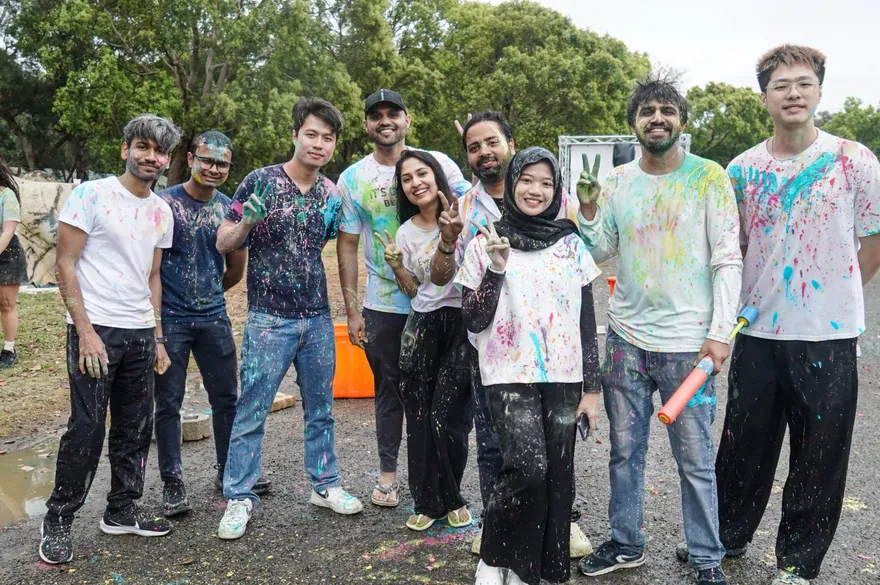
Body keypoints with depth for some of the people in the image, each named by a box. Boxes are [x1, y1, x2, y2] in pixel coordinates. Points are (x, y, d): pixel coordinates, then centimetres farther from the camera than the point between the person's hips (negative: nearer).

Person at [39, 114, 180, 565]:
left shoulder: (162, 212, 11)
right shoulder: (92, 194, -7)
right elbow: (65, 265, -9)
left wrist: (157, 337, 14)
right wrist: (86, 332, -14)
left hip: (141, 334, 6)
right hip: (95, 329, -6)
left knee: (136, 429, 11)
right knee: (87, 429, -4)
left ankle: (121, 511, 27)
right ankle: (57, 521, 15)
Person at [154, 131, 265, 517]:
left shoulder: (230, 209, 6)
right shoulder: (164, 203, -8)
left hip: (214, 317, 4)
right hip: (170, 318, -4)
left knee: (226, 398, 11)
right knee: (169, 403, 5)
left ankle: (230, 472, 27)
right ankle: (172, 482, 18)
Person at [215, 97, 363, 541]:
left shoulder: (332, 195, 5)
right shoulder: (261, 181, -7)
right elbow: (223, 244, -5)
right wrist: (247, 222, -24)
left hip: (318, 319, 5)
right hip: (269, 320, -4)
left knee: (320, 409, 14)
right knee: (251, 412, 0)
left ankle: (324, 485, 28)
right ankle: (239, 498, 13)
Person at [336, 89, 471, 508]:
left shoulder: (437, 163, -2)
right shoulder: (353, 178, 3)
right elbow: (347, 245, 4)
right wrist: (351, 309, 0)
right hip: (382, 305, 1)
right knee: (389, 390, 12)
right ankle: (387, 472, 27)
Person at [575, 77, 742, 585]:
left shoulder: (708, 177, -4)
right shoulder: (617, 182, 6)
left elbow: (728, 259, -6)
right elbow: (600, 252, 10)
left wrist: (720, 332, -13)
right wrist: (588, 209, -6)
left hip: (688, 344, -3)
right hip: (626, 339, 4)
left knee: (696, 461, 5)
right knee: (625, 451, 14)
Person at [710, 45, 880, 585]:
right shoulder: (742, 170, 3)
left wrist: (836, 295, 4)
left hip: (829, 336, -2)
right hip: (758, 332, 3)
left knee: (819, 456, 9)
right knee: (745, 444, 15)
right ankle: (729, 534, 35)